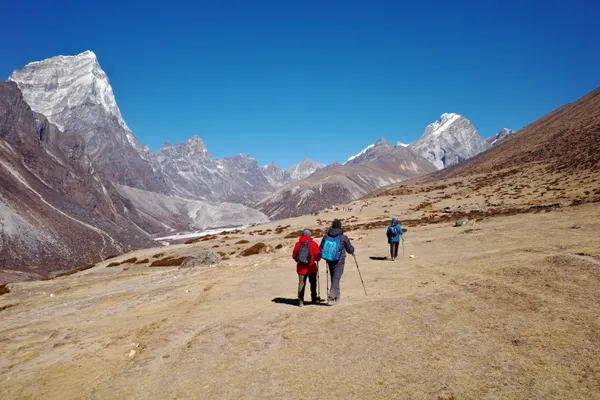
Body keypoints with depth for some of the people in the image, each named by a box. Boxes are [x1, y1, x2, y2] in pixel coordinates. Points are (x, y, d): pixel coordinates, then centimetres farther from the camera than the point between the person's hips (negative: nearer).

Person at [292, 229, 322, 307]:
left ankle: (300, 300, 4)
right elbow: (318, 256, -9)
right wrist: (317, 260, 14)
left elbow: (294, 255, 4)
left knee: (301, 283, 9)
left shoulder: (298, 244, -3)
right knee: (313, 283, 16)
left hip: (301, 268, 2)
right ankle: (314, 299, 25)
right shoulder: (314, 244, -10)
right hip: (311, 268, -1)